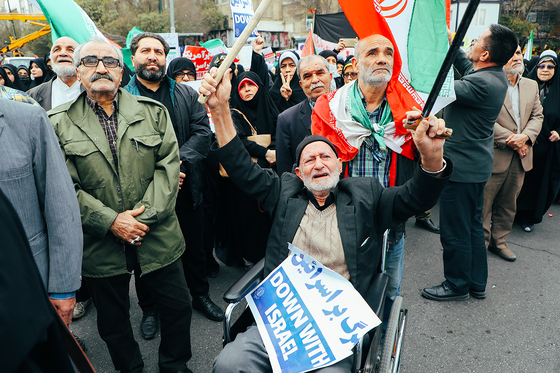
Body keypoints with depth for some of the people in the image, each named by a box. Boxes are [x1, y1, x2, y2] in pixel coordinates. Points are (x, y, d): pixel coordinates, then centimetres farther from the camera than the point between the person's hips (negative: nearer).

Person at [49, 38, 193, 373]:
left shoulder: (153, 112, 3)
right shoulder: (60, 124, 0)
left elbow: (168, 166, -5)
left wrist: (146, 214, -14)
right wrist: (111, 221, -16)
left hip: (158, 238, 1)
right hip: (101, 243, 0)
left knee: (178, 306, 12)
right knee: (113, 322, 16)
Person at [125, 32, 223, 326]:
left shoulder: (186, 94, 8)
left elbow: (203, 132, -3)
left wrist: (178, 161, -18)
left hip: (186, 188, 3)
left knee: (194, 247, 17)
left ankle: (200, 295, 39)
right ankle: (149, 308, 34)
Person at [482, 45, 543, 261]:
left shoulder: (532, 86, 15)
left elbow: (537, 116, 11)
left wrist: (525, 136, -8)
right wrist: (510, 140, -16)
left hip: (521, 155, 7)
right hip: (494, 155, -6)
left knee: (508, 202, 14)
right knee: (484, 201, 2)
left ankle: (498, 241, 28)